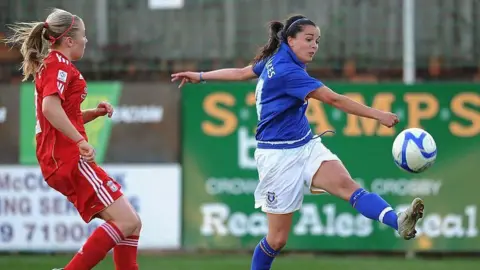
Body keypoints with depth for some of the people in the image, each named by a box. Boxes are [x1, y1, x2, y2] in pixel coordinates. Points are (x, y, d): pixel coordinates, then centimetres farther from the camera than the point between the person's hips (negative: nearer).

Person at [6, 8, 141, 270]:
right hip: (70, 159, -11)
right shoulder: (60, 65, -8)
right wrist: (81, 140, -27)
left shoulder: (50, 66, 23)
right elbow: (50, 107, -26)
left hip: (62, 161, 11)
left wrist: (94, 113, 14)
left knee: (131, 225, 7)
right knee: (126, 221, -17)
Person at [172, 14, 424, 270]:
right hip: (279, 156, -7)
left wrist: (201, 76, 36)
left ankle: (399, 222, -48)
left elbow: (240, 73, 22)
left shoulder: (275, 60, 8)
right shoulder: (286, 71, -20)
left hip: (306, 146, 7)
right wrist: (378, 115, -27)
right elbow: (334, 99, -25)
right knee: (277, 239, -1)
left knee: (347, 185, -24)